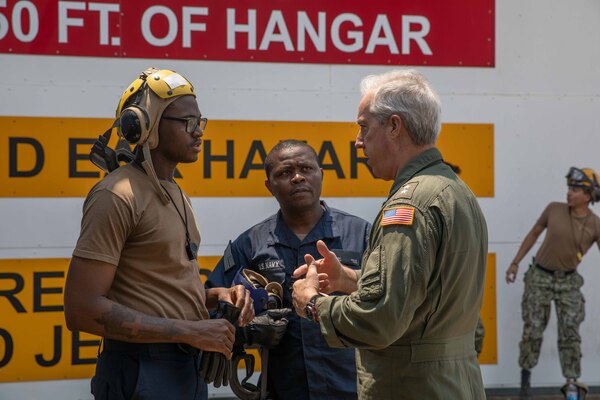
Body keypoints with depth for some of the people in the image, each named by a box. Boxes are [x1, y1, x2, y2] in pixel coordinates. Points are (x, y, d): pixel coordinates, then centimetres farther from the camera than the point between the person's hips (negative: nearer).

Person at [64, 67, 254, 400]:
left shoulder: (175, 194, 14)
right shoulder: (117, 195, -14)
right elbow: (82, 309, -21)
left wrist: (216, 296, 2)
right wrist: (190, 331, -20)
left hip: (189, 371, 8)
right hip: (142, 372, -8)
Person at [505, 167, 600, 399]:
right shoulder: (554, 209, -8)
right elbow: (534, 234, 5)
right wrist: (515, 263, 6)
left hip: (568, 280, 0)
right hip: (540, 276, 0)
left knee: (570, 334, -1)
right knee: (533, 330, 3)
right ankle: (525, 376, 20)